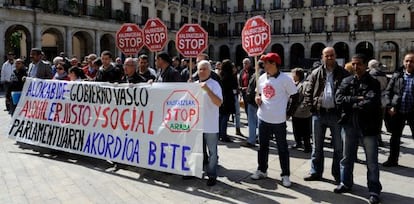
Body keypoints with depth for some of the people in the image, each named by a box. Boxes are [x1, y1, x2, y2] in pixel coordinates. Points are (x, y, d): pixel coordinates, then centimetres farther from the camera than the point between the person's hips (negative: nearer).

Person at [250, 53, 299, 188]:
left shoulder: (285, 79, -13)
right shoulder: (262, 78, 4)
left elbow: (295, 97, -7)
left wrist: (288, 113, -7)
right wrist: (258, 99, -2)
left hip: (279, 120, -5)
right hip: (263, 118, 5)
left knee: (282, 148, 6)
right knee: (263, 146, 16)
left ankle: (285, 175, 17)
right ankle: (262, 170, 30)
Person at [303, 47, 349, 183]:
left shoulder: (343, 74, 1)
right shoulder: (316, 73, 6)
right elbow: (309, 91, 7)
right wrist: (309, 105, -5)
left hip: (336, 114, -1)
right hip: (319, 113, 2)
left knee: (338, 146, 7)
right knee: (317, 146, 11)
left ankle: (338, 174, 20)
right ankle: (315, 172, 23)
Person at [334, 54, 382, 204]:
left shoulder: (373, 83, -5)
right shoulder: (346, 81, 8)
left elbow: (371, 102, -20)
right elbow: (338, 99, -6)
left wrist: (351, 104, -10)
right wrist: (356, 99, -17)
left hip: (368, 126, -4)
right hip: (349, 125, 4)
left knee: (372, 161, 5)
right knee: (347, 157, 16)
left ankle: (374, 191, 17)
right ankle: (346, 183, 33)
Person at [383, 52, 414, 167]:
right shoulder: (397, 76, 5)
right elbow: (388, 92, 5)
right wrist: (389, 106, -6)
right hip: (397, 112, 2)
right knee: (395, 137, 12)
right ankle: (393, 160, 25)